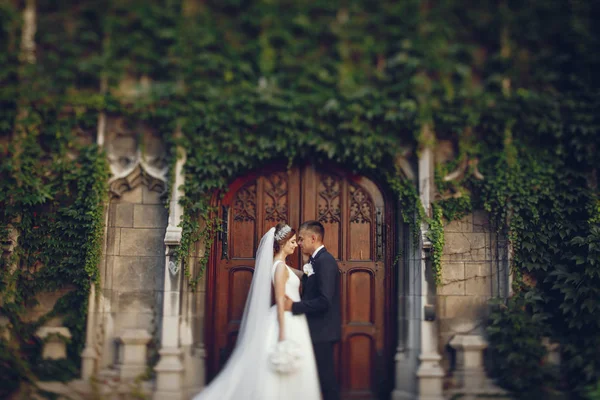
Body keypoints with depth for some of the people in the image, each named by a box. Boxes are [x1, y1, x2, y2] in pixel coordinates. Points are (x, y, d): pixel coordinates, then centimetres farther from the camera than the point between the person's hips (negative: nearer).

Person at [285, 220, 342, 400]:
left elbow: (324, 300, -25)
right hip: (317, 330, 9)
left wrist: (294, 306, -21)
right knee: (321, 376, 15)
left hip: (322, 331, -9)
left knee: (325, 377, -2)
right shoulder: (314, 261, 12)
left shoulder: (325, 261, -17)